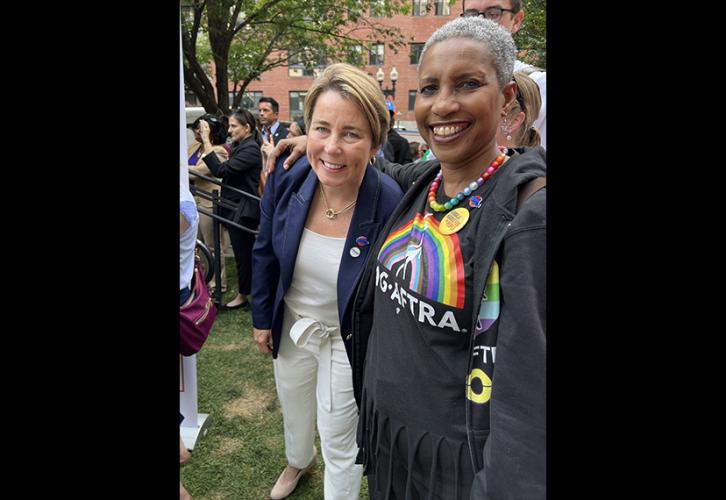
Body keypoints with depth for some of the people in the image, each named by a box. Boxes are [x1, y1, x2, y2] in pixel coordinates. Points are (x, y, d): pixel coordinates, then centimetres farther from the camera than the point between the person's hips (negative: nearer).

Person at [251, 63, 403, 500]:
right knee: (293, 407, 32)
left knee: (339, 444, 16)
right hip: (291, 324, 5)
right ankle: (298, 462, 66)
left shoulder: (391, 207, -30)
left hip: (349, 339, -4)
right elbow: (266, 254, -1)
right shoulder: (286, 181, -18)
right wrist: (262, 318, 6)